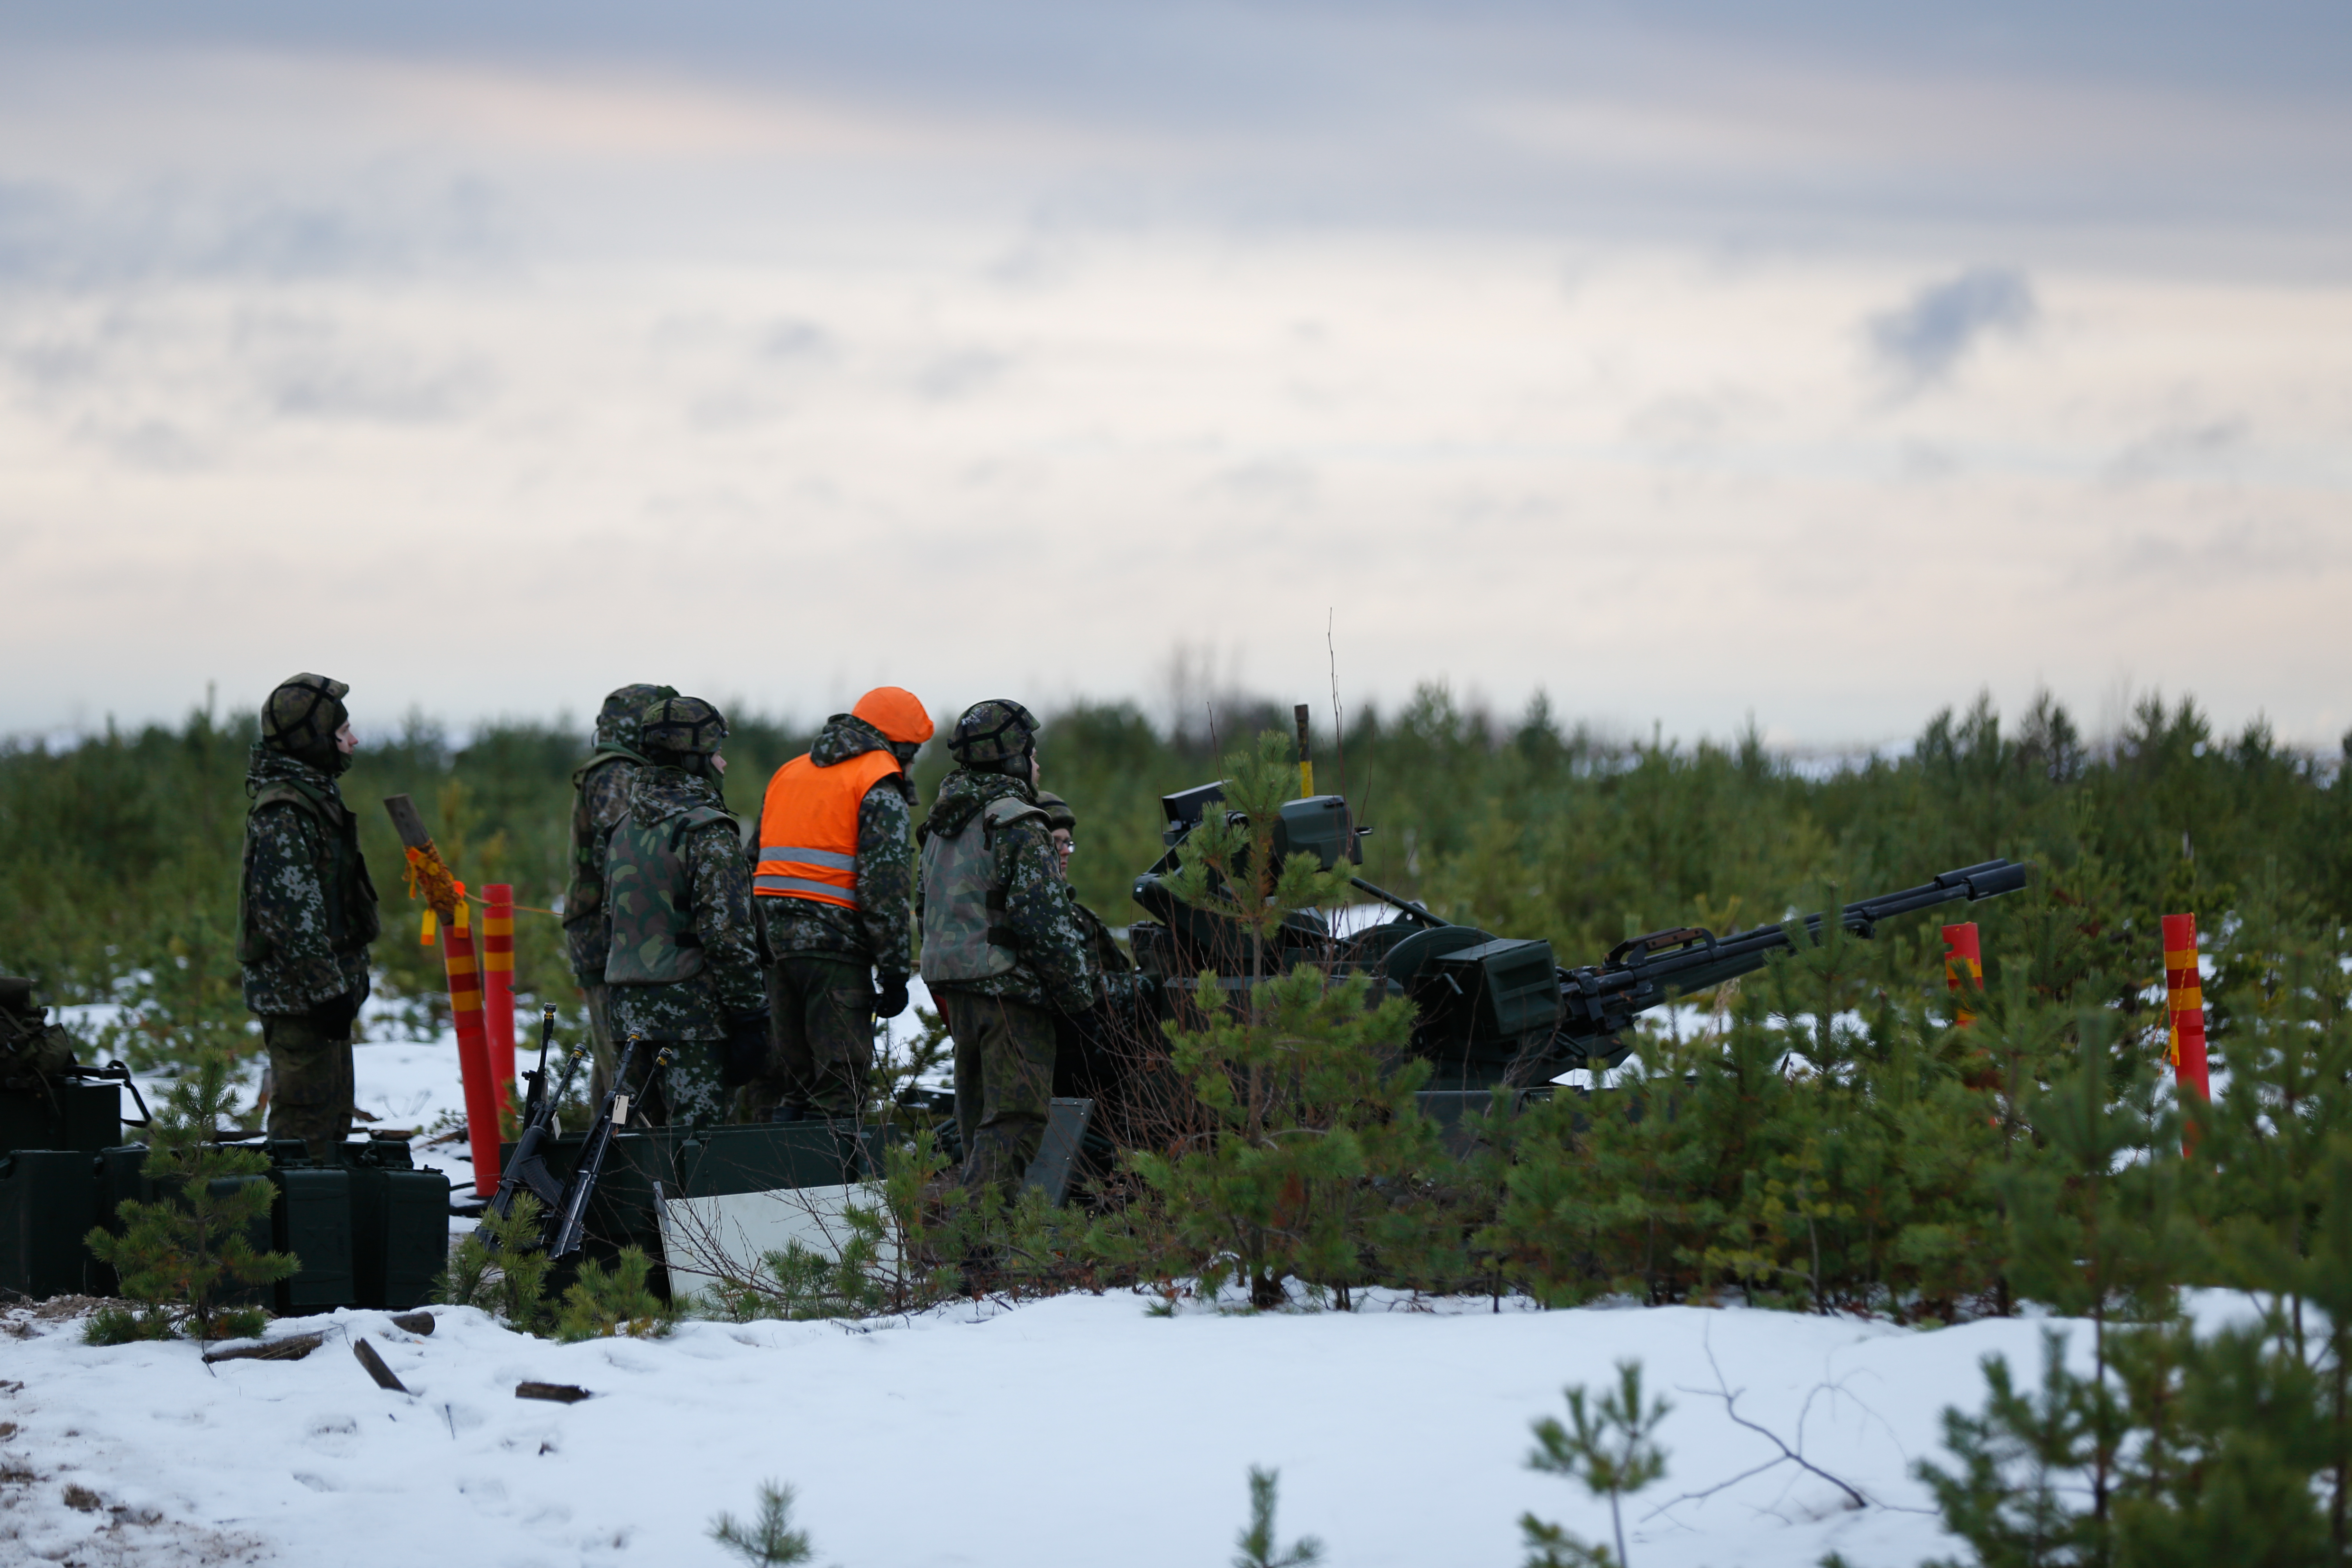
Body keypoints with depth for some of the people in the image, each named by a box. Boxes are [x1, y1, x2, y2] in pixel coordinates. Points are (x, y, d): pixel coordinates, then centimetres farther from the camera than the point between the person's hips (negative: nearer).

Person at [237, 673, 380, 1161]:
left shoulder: (313, 795, 16)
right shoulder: (282, 812, -18)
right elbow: (290, 912, -23)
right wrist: (327, 990, -24)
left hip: (325, 986, 11)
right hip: (297, 991, -11)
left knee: (334, 1114, 16)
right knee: (306, 1117, -9)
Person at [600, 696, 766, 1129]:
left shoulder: (624, 829, 15)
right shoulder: (708, 832, -12)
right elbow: (726, 933, -17)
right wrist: (750, 1012, -11)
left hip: (628, 1007, 8)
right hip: (689, 1008, -8)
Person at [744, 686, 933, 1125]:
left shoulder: (788, 773, 21)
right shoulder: (881, 783, -4)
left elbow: (755, 866, 21)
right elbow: (886, 886, -12)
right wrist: (895, 971, -11)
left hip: (775, 941, 7)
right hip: (836, 943, -7)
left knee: (780, 1082, 12)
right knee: (839, 1084, -5)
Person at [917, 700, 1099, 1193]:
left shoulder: (942, 826, 16)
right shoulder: (1018, 825, -13)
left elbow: (929, 908, 22)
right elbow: (1044, 917, -18)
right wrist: (1080, 990, -9)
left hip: (952, 981, 9)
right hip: (1007, 984, -9)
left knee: (978, 1111, 16)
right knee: (1017, 1114, -9)